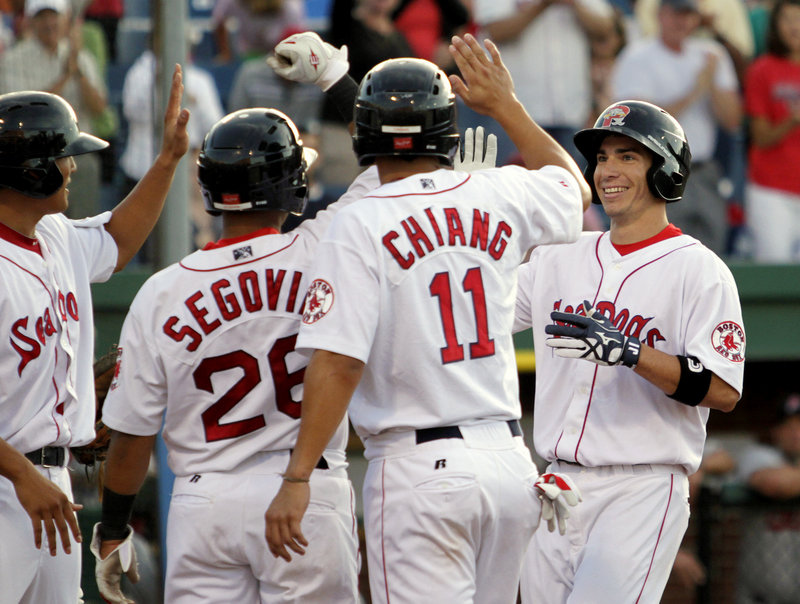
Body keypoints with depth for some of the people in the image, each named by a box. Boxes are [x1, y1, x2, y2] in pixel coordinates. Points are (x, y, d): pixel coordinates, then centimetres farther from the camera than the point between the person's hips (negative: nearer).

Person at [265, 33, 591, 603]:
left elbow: (338, 363, -17)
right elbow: (575, 189, 31)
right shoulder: (500, 198, 6)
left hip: (420, 468, -5)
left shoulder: (360, 225, -9)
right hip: (508, 459, 5)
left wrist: (297, 478, -15)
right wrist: (505, 104, 38)